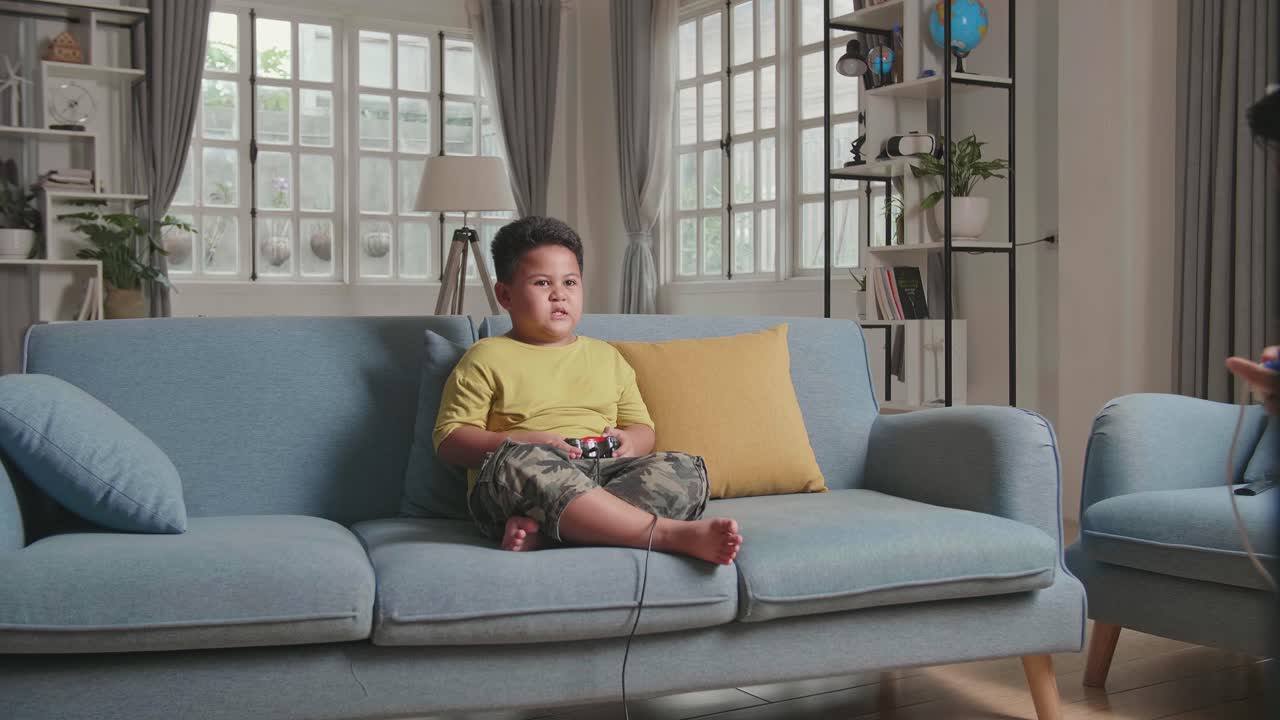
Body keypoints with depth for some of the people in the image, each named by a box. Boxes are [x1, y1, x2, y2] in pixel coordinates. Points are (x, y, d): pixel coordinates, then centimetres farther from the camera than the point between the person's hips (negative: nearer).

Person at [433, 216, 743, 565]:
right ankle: (672, 534, -41)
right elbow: (449, 439, 3)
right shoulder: (486, 358, 11)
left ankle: (542, 530, -38)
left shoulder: (606, 356, 26)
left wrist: (629, 442, -1)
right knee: (518, 461, -39)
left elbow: (643, 429, 25)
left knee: (686, 470, -21)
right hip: (512, 494, -4)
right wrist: (523, 442, -13)